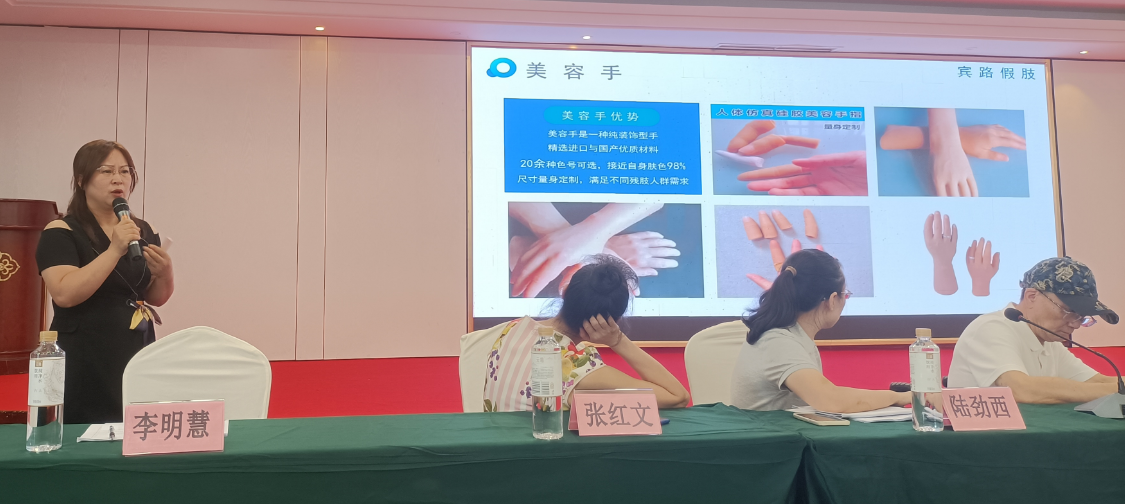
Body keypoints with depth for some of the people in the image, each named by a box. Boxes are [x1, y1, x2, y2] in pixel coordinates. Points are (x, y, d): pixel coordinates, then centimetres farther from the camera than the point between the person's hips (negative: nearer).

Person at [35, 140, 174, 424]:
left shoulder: (144, 232, 8)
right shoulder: (61, 233, -6)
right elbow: (64, 294, -20)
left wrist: (165, 273, -6)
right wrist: (115, 250, -23)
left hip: (138, 357, 5)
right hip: (83, 364, -4)